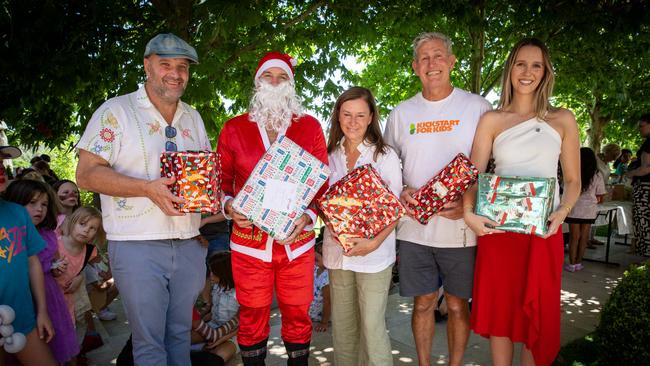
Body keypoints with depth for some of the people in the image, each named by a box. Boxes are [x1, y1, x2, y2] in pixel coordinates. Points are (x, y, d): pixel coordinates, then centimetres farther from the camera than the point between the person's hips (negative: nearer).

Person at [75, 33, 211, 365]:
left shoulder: (193, 118, 15)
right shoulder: (116, 111, -3)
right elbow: (87, 174, -9)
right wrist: (148, 188, -21)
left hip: (189, 245, 5)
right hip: (138, 246, -5)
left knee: (181, 333, 16)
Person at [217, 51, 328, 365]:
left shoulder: (310, 127, 3)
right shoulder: (234, 128, 3)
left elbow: (323, 183, 3)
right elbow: (221, 181, 8)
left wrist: (308, 216, -12)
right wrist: (229, 206, -11)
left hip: (297, 243, 1)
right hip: (249, 242, 0)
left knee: (298, 316, 12)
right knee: (252, 319, 13)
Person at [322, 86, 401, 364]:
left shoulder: (385, 155, -4)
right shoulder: (330, 156, 7)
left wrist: (375, 242, -19)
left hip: (373, 252, -4)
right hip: (337, 250, 4)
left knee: (372, 325, -1)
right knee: (342, 324, 15)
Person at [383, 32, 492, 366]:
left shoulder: (477, 107, 0)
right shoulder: (401, 113, 8)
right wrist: (400, 192, -6)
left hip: (461, 228, -2)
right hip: (414, 228, 2)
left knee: (458, 305, 9)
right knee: (423, 303, 11)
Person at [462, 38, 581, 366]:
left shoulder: (562, 120, 6)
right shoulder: (492, 120, 5)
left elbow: (573, 180, 8)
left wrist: (562, 212, -10)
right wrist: (468, 213, -18)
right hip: (497, 228, 0)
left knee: (540, 316, 8)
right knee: (499, 311, 9)